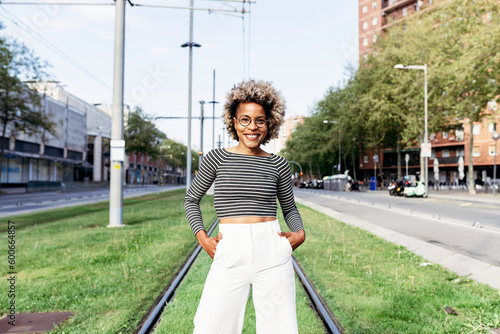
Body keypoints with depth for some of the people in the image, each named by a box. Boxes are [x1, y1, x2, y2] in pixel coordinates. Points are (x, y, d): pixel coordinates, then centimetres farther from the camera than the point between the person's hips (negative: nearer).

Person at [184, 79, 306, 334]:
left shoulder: (278, 165, 7)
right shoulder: (217, 158, 3)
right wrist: (201, 236, -1)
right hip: (230, 256, -1)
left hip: (272, 255, 1)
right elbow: (191, 199, 13)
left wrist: (300, 233, 1)